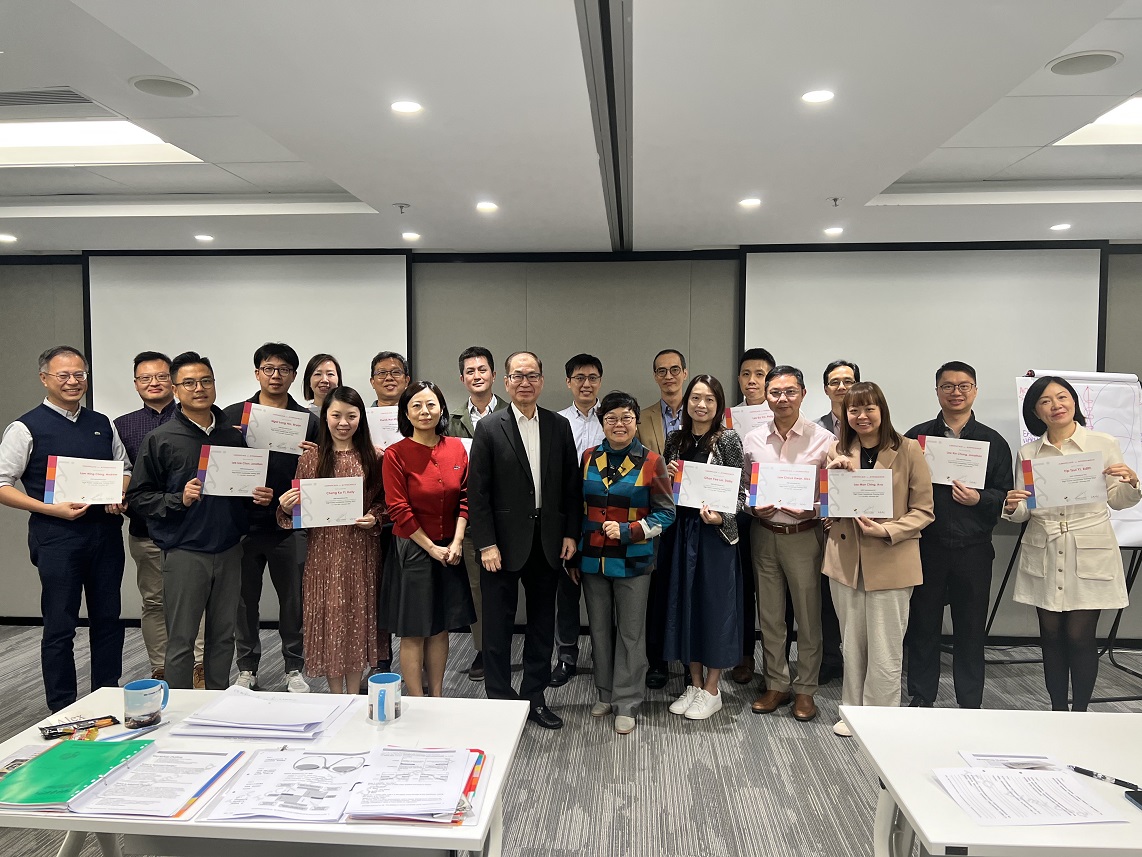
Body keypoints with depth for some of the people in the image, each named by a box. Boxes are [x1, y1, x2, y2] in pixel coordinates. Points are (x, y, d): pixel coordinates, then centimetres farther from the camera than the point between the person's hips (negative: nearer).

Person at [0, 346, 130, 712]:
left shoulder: (103, 424, 11)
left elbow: (124, 469, 20)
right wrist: (52, 509, -17)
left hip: (106, 532, 5)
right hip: (56, 536, -4)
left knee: (108, 620, 12)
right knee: (60, 626, 3)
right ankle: (63, 709, 18)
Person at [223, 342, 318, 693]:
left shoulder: (308, 420, 5)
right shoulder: (232, 415, 6)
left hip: (290, 523, 0)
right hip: (244, 522, 1)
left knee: (293, 599, 8)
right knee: (245, 599, 11)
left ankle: (294, 670, 23)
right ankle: (247, 669, 27)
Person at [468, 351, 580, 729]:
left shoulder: (559, 426, 5)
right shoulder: (489, 428, -5)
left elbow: (571, 484, 8)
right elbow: (477, 491, -8)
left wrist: (571, 534, 2)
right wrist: (486, 544, -12)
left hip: (548, 540, 4)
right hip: (504, 542, -3)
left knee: (542, 624, 13)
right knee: (498, 625, 7)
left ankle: (534, 697, 28)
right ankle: (499, 700, 21)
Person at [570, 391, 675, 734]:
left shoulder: (651, 462, -6)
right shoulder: (589, 458, 5)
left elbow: (665, 513, -5)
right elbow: (578, 508, 11)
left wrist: (627, 531, -18)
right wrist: (573, 555, 11)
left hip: (632, 561, -3)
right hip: (592, 559, 4)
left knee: (630, 632, 5)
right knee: (599, 629, 13)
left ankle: (626, 703, 18)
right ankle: (605, 694, 30)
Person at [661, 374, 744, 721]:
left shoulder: (728, 440, -6)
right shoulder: (675, 439, 7)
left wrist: (720, 517, -24)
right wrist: (666, 477, -6)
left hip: (716, 533, -5)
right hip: (682, 530, 5)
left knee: (715, 603, 4)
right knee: (685, 602, 10)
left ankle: (711, 690, 18)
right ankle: (694, 684, 25)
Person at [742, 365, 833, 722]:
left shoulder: (823, 439, -6)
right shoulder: (752, 440, 4)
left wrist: (812, 509, -20)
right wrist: (754, 506, -8)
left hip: (804, 535, -3)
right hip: (764, 534, 3)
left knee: (808, 617, 8)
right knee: (769, 616, 13)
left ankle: (805, 689, 24)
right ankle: (776, 685, 28)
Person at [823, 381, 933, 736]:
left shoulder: (907, 450, -5)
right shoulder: (838, 451, 7)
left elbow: (923, 510, -4)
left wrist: (886, 530, -19)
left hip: (890, 563, -4)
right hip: (846, 560, 4)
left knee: (884, 653, 3)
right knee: (852, 645, 15)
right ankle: (853, 711, 30)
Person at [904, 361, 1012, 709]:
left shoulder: (993, 442, 7)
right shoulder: (916, 436, 6)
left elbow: (1005, 494, 4)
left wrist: (980, 499, -13)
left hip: (973, 549, 0)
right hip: (926, 546, 0)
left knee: (971, 628, 8)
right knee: (923, 624, 8)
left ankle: (970, 705, 23)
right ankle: (921, 700, 22)